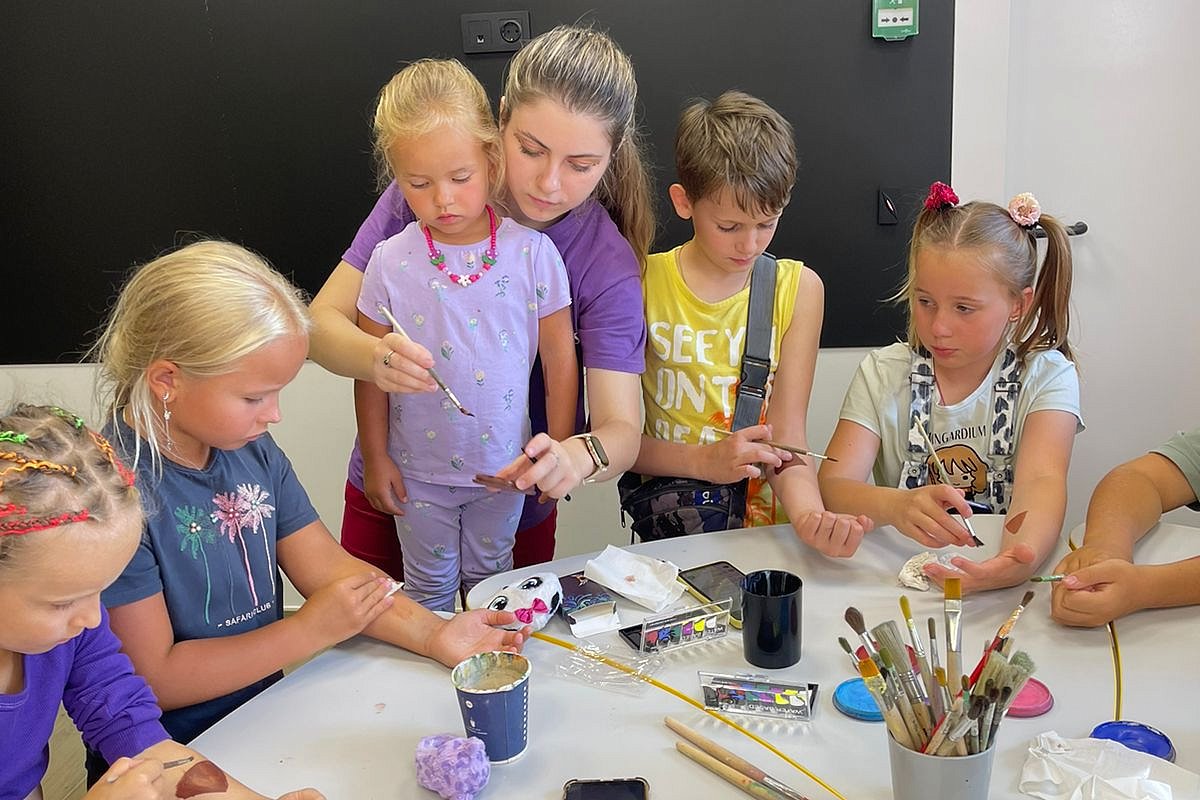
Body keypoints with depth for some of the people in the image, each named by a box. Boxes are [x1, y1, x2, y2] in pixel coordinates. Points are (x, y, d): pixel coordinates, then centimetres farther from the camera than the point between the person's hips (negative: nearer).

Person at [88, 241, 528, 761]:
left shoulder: (251, 448, 2)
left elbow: (328, 566, 3)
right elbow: (153, 680, -18)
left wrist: (433, 634, -10)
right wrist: (309, 631, -16)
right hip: (172, 760, -6)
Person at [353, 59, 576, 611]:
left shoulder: (533, 252, -13)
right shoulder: (391, 263, -13)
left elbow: (561, 363, -5)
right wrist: (374, 457, 0)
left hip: (505, 466, 0)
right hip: (419, 470, 0)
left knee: (490, 578, 22)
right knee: (429, 586, 18)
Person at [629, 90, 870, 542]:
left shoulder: (798, 288, 3)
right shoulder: (642, 283, -2)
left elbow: (786, 435, -4)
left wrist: (809, 514, -23)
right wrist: (703, 460, -17)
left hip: (766, 528, 3)